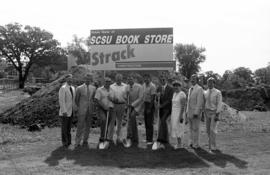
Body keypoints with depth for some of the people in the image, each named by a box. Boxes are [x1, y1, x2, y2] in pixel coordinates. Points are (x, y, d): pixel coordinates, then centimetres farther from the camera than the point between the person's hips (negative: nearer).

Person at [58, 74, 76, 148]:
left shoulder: (73, 88, 10)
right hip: (64, 112, -7)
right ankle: (65, 142, 12)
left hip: (71, 111, 7)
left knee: (69, 127, 14)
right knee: (64, 127, 2)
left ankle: (68, 141, 24)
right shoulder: (63, 88, -13)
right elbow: (61, 100, -17)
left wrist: (74, 109, 8)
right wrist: (64, 111, -20)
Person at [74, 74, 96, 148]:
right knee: (80, 126, -4)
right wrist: (79, 107, 10)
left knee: (88, 126, 9)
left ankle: (85, 141, 20)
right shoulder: (79, 88, -6)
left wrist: (91, 107, 11)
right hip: (82, 110, -3)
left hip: (90, 110, 3)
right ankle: (77, 142, 4)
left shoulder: (93, 88, 3)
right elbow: (76, 100, 4)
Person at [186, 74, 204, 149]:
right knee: (191, 128, 11)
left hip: (196, 112, -7)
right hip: (189, 111, 7)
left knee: (195, 128, -2)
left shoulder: (199, 89, -11)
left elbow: (199, 102, -17)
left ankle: (196, 144, 7)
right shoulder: (190, 89, 15)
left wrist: (196, 113, -21)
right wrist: (187, 111, 14)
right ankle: (191, 142, 20)